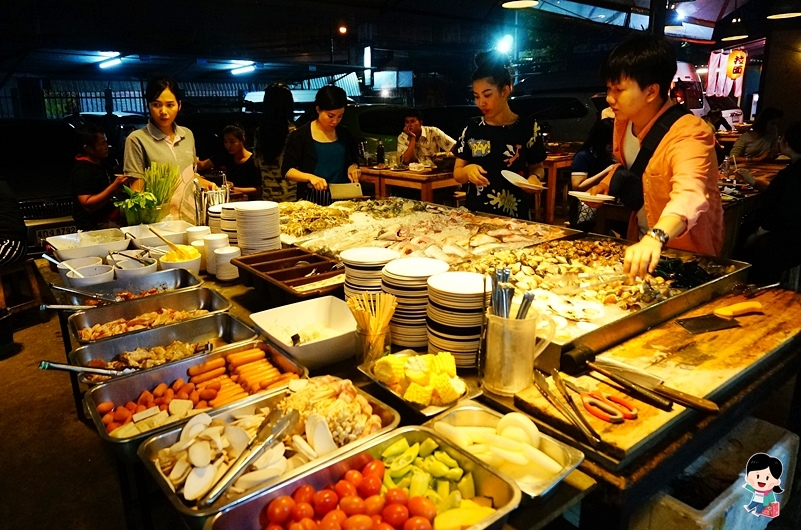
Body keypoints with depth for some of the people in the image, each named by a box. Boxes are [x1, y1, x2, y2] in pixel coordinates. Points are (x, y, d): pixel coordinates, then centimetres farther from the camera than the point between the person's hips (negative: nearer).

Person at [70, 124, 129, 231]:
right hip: (94, 225, -10)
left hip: (110, 219, 10)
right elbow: (88, 205, -22)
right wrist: (114, 187, -27)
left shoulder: (100, 164, 18)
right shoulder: (82, 171, -13)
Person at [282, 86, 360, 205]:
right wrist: (310, 177, -20)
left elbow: (353, 161, 22)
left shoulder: (345, 135, 8)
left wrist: (353, 168, 0)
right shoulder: (300, 136, -4)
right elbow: (287, 170, -4)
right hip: (311, 200, -3)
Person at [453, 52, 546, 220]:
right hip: (476, 213, 2)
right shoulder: (472, 128, 2)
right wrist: (468, 170, -17)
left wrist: (534, 177, -14)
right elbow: (457, 174, 5)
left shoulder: (528, 127, -3)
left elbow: (537, 167, 8)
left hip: (515, 215, -1)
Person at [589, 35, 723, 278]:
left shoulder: (688, 132, -23)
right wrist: (606, 184, 0)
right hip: (640, 242, 5)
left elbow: (689, 195, -41)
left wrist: (656, 238, -59)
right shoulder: (623, 122, -2)